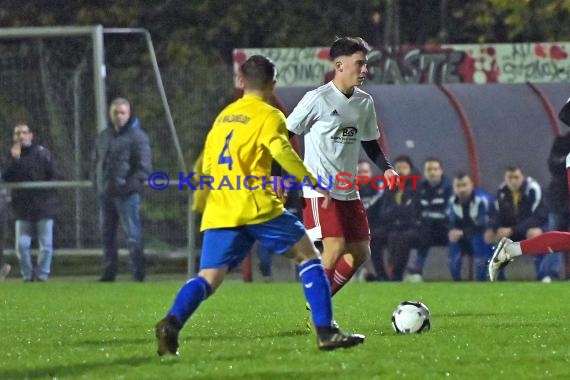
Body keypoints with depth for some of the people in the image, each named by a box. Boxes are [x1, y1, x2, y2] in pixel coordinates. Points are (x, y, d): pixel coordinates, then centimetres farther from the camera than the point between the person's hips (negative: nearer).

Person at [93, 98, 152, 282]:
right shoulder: (103, 136, 17)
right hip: (106, 194, 7)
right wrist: (99, 183, 11)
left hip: (127, 194, -7)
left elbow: (144, 167, -9)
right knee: (107, 234, 10)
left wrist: (131, 185, -19)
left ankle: (138, 273, -6)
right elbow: (97, 161, 25)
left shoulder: (137, 136, -5)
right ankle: (109, 272, 17)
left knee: (133, 234, -9)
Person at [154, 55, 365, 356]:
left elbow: (207, 165, 23)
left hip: (219, 213, 5)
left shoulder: (223, 116, 21)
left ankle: (172, 322, -27)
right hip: (257, 206, -5)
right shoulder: (269, 116, 1)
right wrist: (313, 183, -12)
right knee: (307, 255, 8)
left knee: (208, 278, 0)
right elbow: (281, 151, -17)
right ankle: (325, 332, 0)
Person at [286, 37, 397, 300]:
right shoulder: (318, 99, -12)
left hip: (348, 191, 8)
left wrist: (386, 168, 3)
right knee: (335, 247, -19)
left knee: (360, 252, 5)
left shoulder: (365, 102, 9)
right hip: (319, 188, -8)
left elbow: (369, 142, 20)